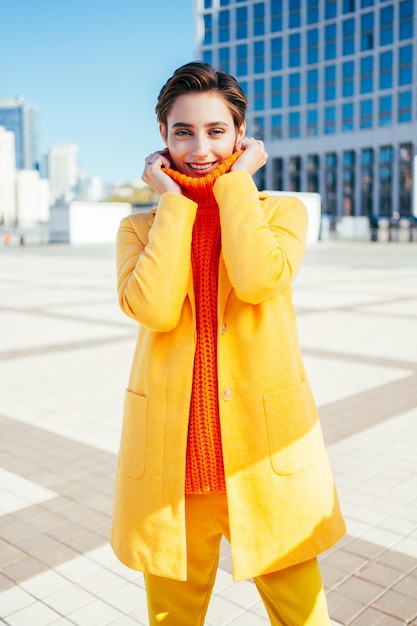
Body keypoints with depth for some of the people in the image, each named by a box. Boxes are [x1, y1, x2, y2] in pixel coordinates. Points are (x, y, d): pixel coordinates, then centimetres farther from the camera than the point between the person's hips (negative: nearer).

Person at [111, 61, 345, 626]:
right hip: (170, 461, 1)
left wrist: (236, 181, -9)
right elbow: (153, 309, -16)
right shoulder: (141, 228, 6)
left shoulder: (282, 212, 4)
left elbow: (259, 281, -20)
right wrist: (174, 201, -8)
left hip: (265, 458, -1)